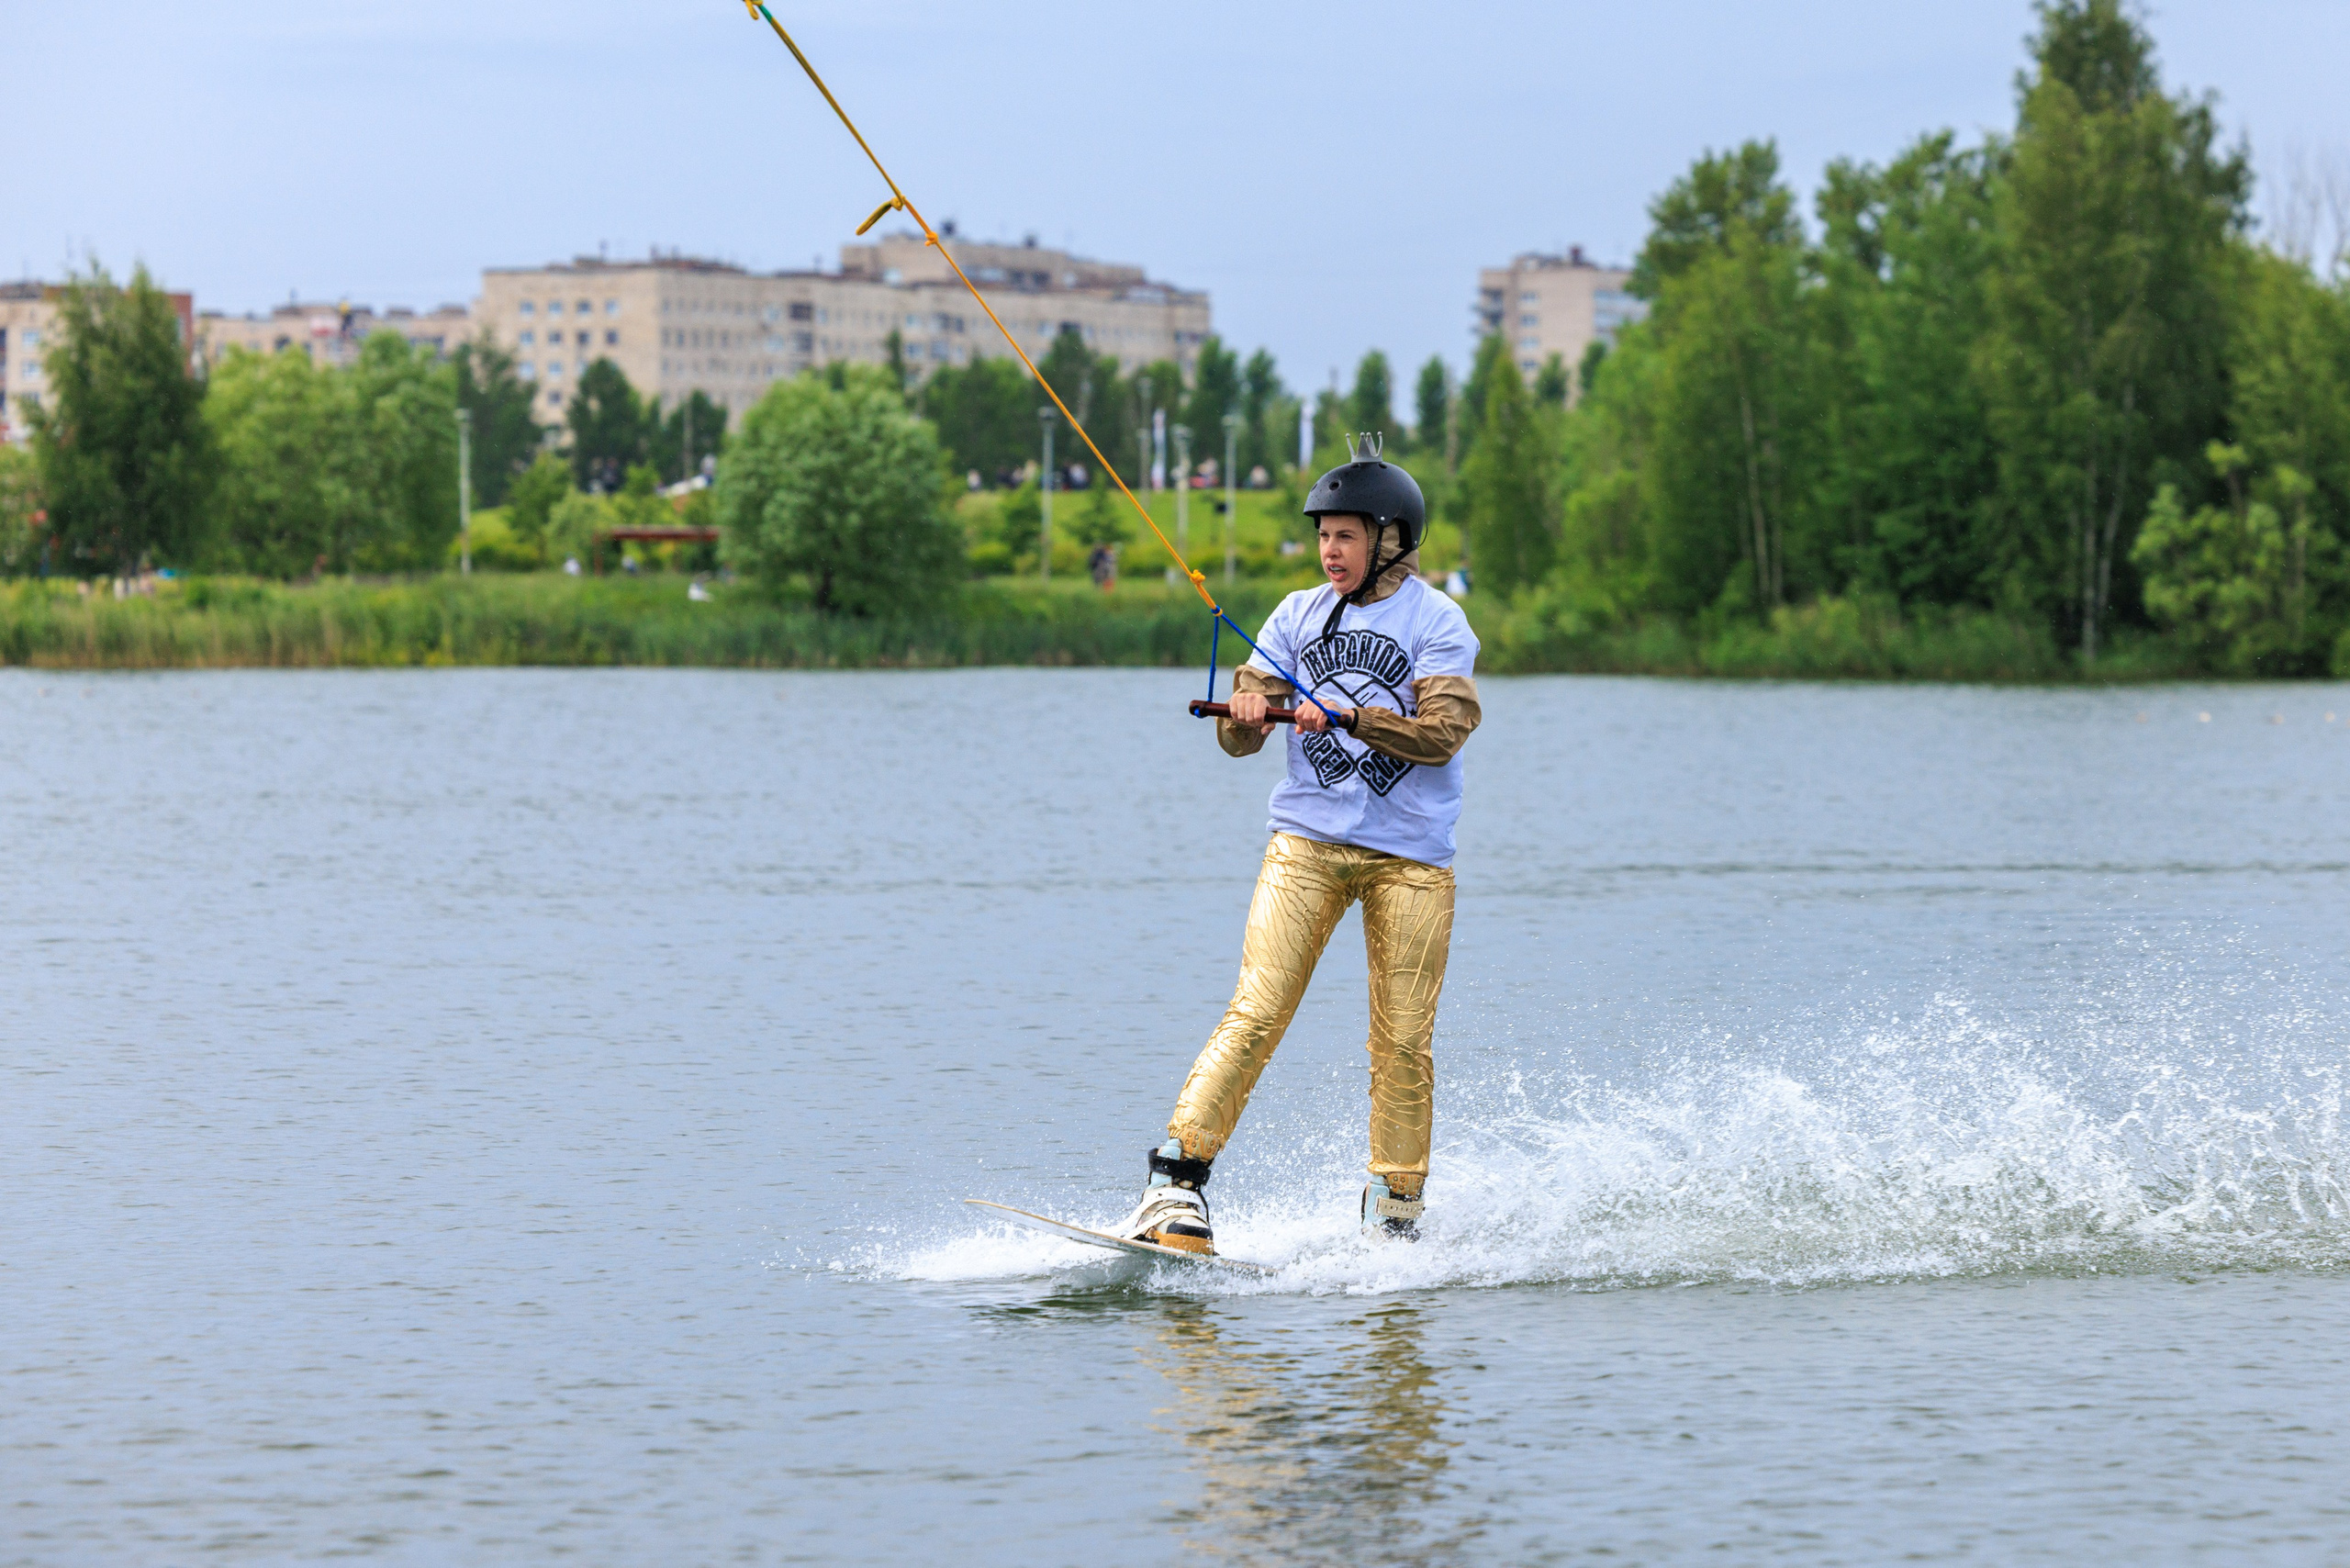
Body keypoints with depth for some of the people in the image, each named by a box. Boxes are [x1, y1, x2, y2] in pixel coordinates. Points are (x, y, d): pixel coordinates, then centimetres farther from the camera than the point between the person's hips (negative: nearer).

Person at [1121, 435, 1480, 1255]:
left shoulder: (1437, 621, 1)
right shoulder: (1299, 615, 11)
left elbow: (1443, 731, -12)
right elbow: (1237, 738, 8)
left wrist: (1349, 717, -24)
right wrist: (1245, 714, -16)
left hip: (1410, 858, -2)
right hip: (1307, 842, 2)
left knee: (1403, 1042, -1)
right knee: (1257, 1012, -12)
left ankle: (1396, 1212, 14)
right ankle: (1176, 1184, -17)